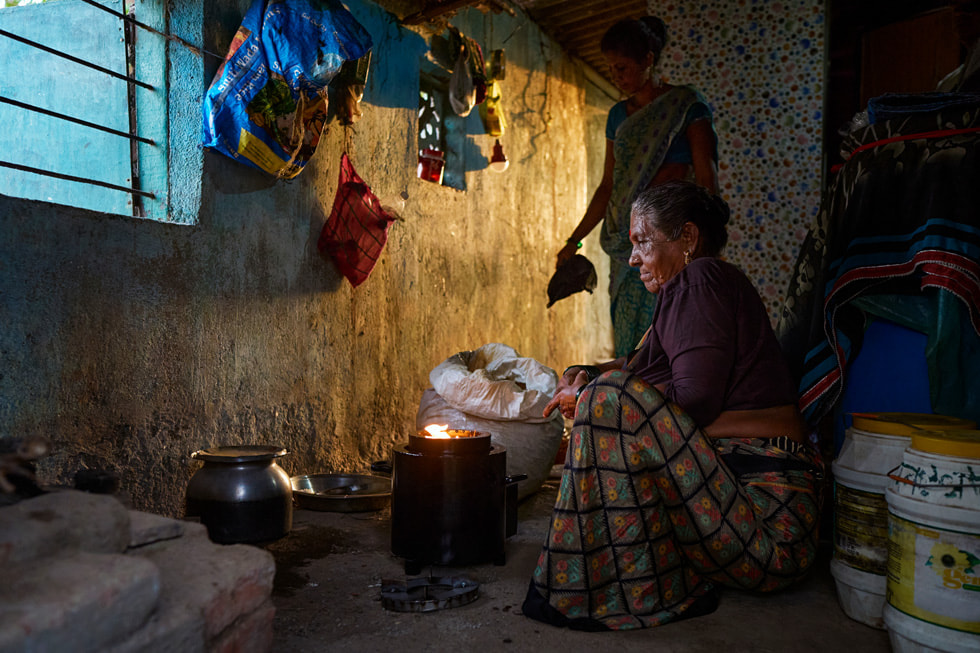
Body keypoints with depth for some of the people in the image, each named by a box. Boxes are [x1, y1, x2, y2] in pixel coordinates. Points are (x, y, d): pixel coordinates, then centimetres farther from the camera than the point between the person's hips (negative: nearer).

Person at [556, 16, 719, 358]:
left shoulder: (686, 105, -2)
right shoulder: (619, 114, 15)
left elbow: (707, 180, -6)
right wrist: (574, 240, 15)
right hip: (626, 240, 6)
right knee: (627, 337, 6)